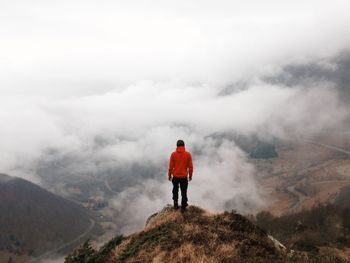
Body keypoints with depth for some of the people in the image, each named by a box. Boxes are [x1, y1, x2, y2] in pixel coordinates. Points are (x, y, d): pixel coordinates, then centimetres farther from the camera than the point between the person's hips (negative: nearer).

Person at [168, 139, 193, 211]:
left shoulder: (173, 154, -8)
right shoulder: (188, 154, -7)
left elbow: (171, 166, -5)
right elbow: (190, 166, -4)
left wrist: (169, 175, 7)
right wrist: (190, 175, 9)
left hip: (175, 176, 0)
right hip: (184, 177, 0)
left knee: (175, 191, 20)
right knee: (184, 192, 9)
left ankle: (175, 204, 24)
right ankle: (183, 206, 11)